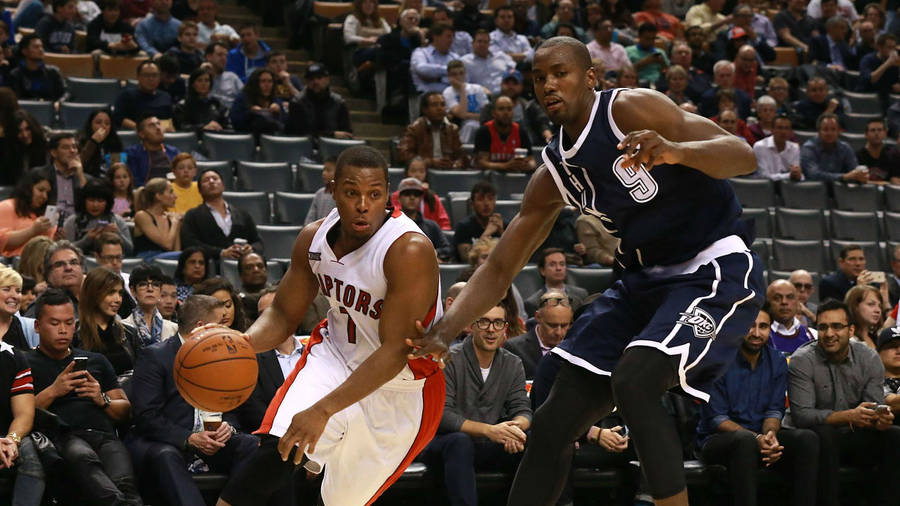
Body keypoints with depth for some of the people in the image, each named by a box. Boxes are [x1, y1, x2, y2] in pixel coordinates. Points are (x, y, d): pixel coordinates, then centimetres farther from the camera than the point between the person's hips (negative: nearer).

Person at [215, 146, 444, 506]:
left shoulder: (410, 250, -28)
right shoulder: (314, 239, -8)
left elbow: (395, 352, -30)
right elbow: (283, 314, 5)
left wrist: (323, 410, -37)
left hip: (399, 390, -3)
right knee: (275, 452, -21)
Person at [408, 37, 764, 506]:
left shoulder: (632, 109, -15)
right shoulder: (554, 172, 5)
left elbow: (743, 155, -21)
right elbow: (499, 268, 9)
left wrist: (675, 151, -41)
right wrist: (442, 332, -6)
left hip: (714, 272, -7)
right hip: (645, 279, 8)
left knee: (633, 379, -31)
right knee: (554, 423, 2)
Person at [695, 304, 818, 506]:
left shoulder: (777, 362, 6)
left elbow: (774, 410, 4)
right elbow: (716, 418, -14)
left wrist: (770, 434, -22)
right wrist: (756, 438, -28)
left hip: (761, 437, 5)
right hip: (717, 439, -5)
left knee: (807, 438, -23)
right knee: (745, 440, -40)